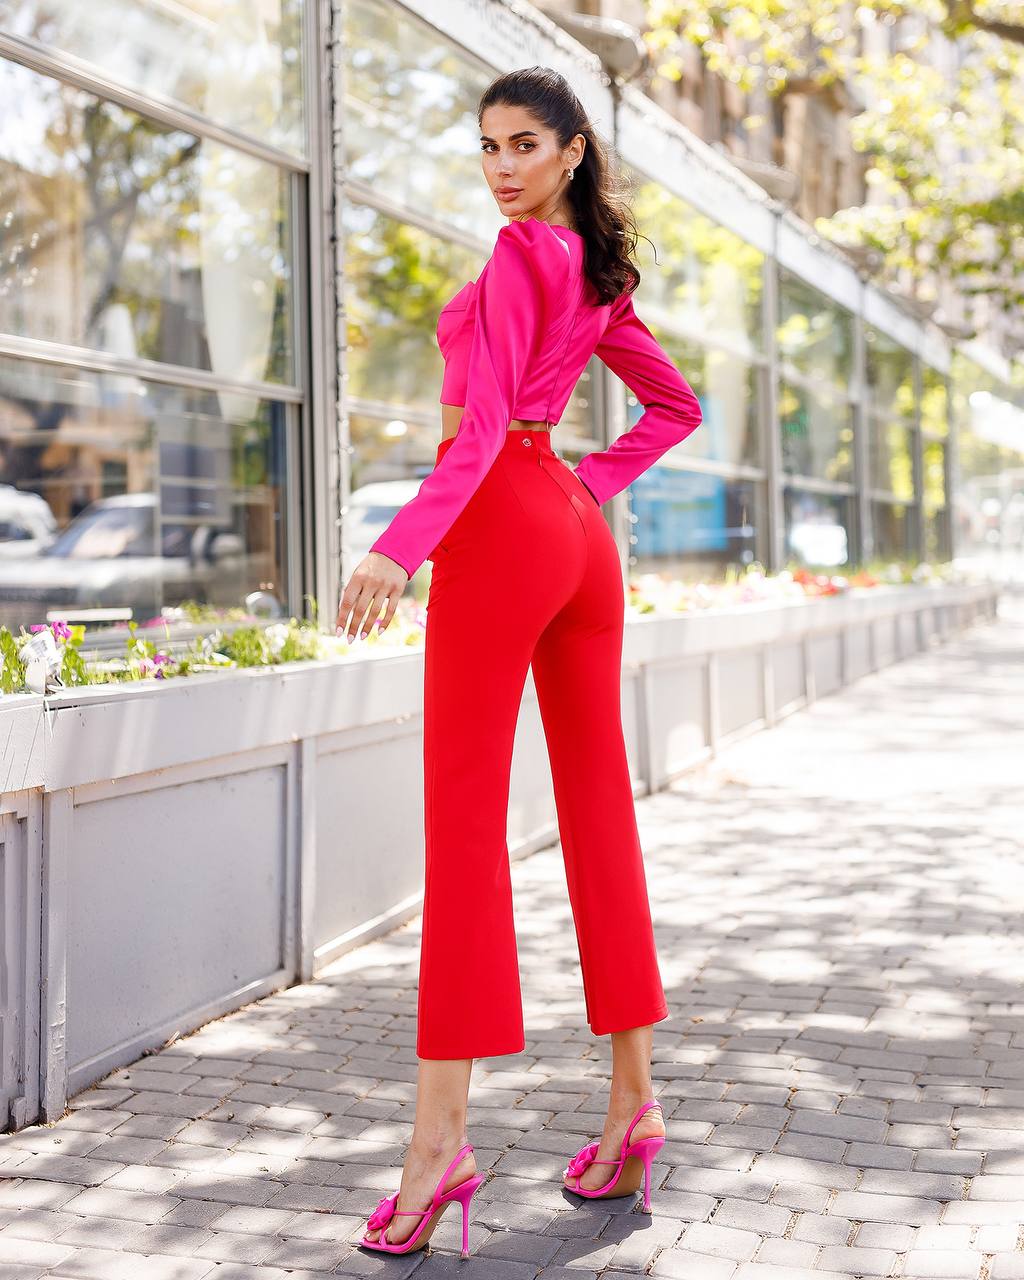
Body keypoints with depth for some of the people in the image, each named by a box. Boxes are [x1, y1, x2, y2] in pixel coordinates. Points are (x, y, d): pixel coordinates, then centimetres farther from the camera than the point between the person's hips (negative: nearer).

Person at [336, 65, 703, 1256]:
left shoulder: (521, 252, -6)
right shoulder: (599, 274, 19)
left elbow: (482, 420, -18)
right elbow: (676, 406, 28)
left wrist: (399, 543, -26)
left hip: (501, 521, -9)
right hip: (580, 533, 9)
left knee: (465, 815, -11)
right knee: (597, 809, 8)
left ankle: (441, 1134, -12)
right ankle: (632, 1100, 14)